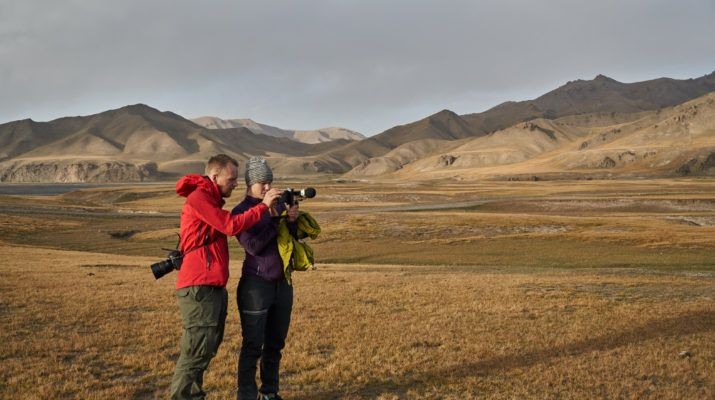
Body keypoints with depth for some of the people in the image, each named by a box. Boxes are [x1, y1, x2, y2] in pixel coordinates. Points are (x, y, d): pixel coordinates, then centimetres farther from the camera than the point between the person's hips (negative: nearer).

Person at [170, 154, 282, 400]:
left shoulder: (211, 199, 21)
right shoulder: (198, 197, -11)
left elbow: (226, 226, 14)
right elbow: (232, 226, -19)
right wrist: (264, 205, -13)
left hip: (214, 287, 10)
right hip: (199, 288, -10)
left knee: (208, 348, 14)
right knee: (197, 350, -7)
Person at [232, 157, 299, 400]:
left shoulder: (279, 204, 8)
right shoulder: (241, 212, -5)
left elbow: (293, 240, 9)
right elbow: (254, 246, -17)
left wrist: (292, 221, -11)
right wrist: (273, 217, -22)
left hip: (282, 283, 5)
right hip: (256, 285, -5)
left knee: (276, 343, 11)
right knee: (253, 346, -4)